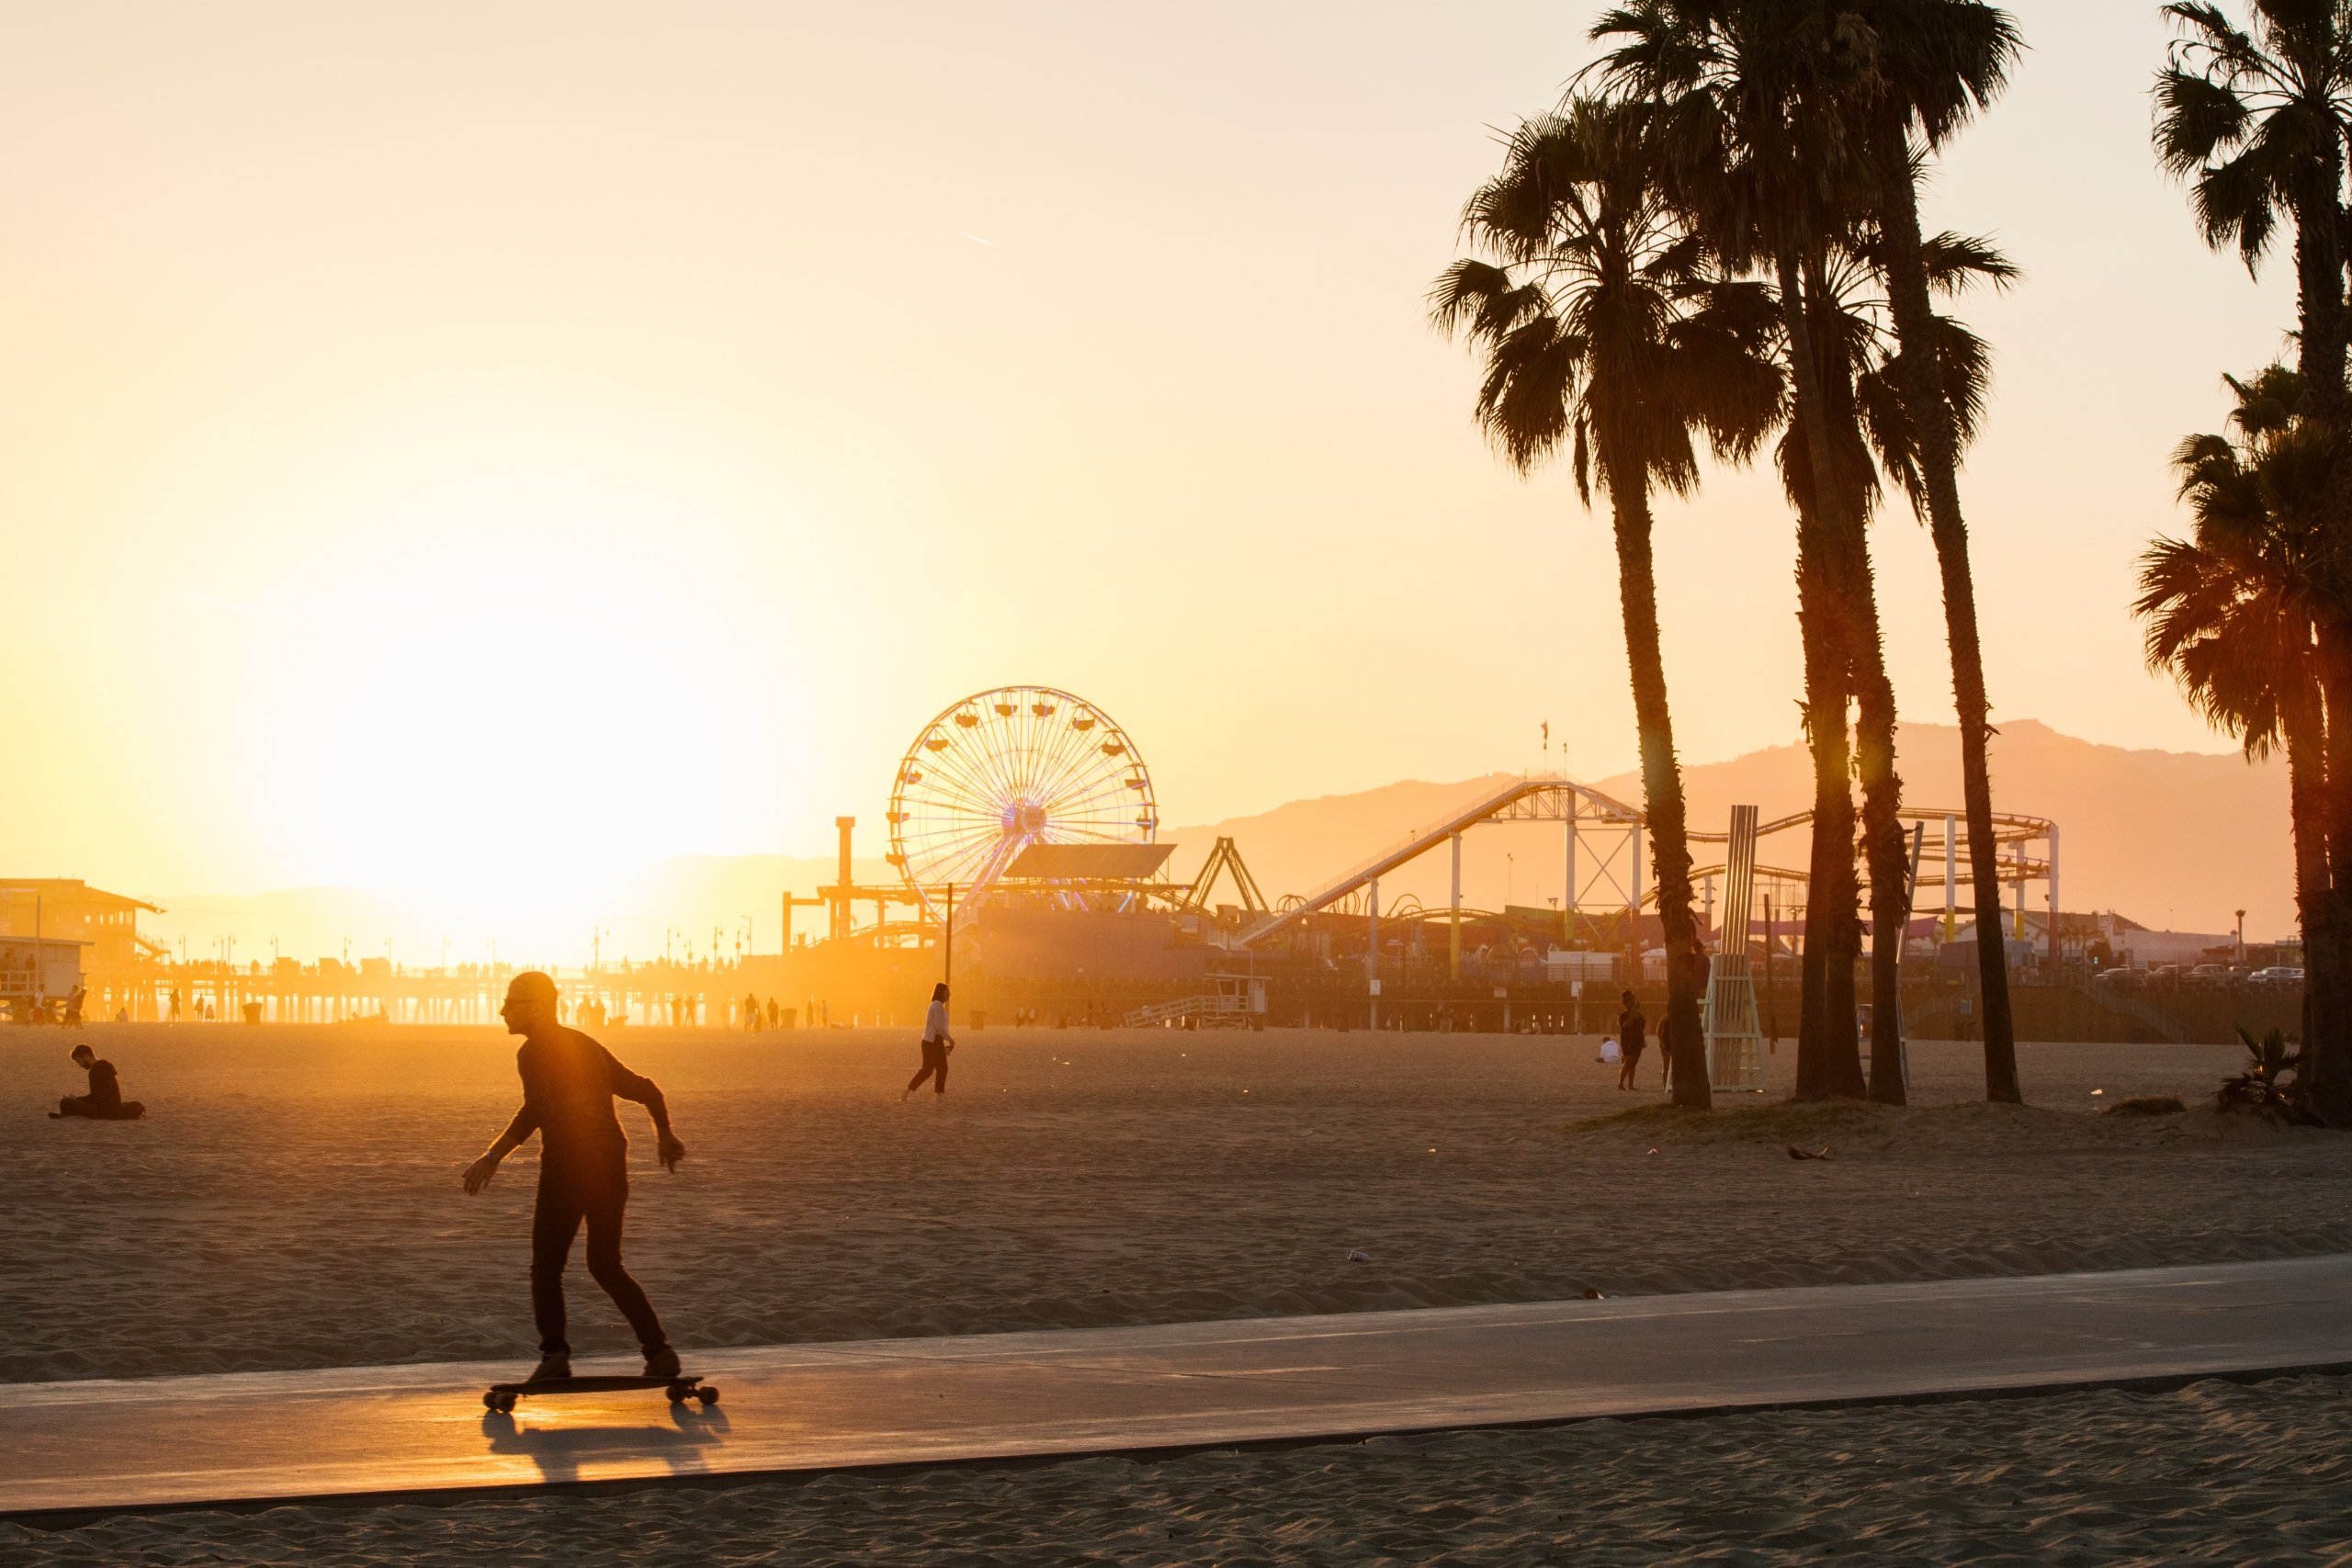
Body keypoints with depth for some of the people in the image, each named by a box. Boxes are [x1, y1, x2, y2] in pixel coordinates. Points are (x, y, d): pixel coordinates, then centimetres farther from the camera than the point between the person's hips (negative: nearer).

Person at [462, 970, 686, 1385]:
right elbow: (645, 1091, 24)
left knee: (547, 1265, 5)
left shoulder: (534, 1051, -5)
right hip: (611, 1162, 7)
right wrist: (666, 1137, 39)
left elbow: (536, 1109, -22)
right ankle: (659, 1351, 8)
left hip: (567, 1164, -7)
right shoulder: (586, 1045, 19)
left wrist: (494, 1156, -25)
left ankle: (554, 1355, -10)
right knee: (606, 1264, 17)